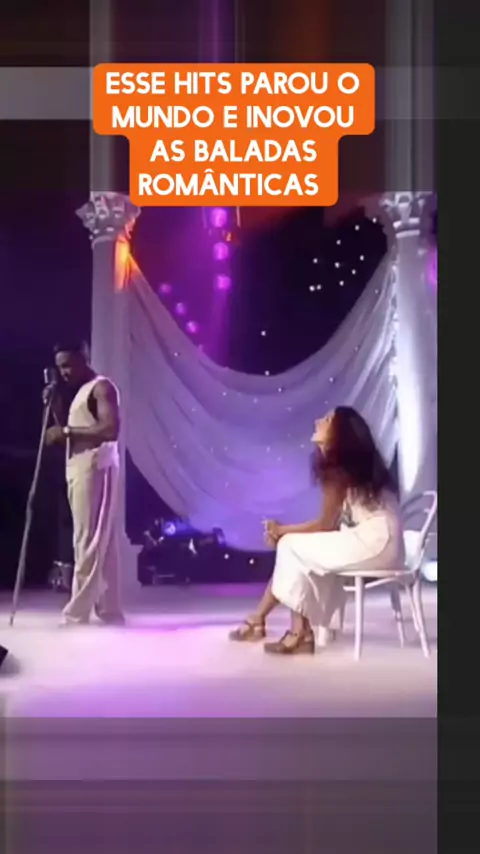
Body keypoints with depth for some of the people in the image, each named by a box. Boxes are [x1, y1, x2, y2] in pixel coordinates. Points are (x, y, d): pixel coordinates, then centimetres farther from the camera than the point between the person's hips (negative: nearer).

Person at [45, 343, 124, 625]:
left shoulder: (102, 387, -6)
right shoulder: (81, 392, 23)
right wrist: (56, 409, 11)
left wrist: (67, 431, -17)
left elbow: (111, 430, -20)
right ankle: (110, 610, 10)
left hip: (95, 469, -10)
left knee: (88, 541, -9)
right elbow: (73, 435, 23)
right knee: (101, 543, 8)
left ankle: (77, 612, -9)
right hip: (79, 470, 10)